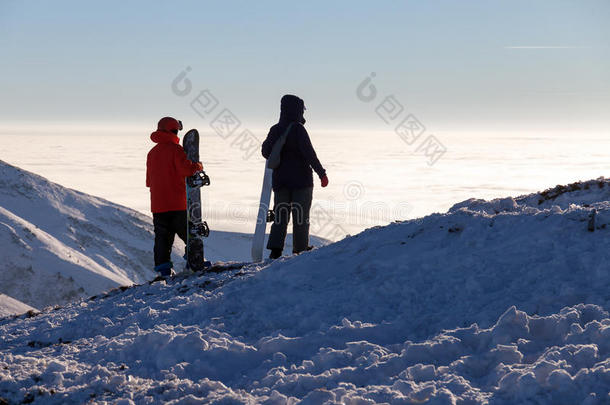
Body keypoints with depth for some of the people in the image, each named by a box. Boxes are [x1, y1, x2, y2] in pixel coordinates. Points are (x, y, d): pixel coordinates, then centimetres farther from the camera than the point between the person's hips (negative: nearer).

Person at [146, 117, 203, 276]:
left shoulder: (152, 153, 13)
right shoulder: (175, 149, -9)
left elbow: (149, 180, 18)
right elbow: (187, 169, -21)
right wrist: (198, 166, -3)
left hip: (158, 203, 6)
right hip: (177, 203, -5)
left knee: (162, 235, 5)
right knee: (188, 233, 4)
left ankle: (162, 264, -4)